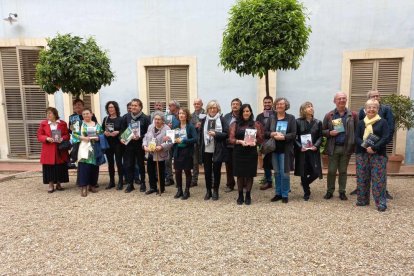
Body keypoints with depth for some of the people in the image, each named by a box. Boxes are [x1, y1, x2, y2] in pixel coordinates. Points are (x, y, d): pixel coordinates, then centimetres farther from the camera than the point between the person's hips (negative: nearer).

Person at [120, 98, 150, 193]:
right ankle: (130, 184, 17)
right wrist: (121, 138, -6)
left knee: (141, 164, 9)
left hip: (140, 144, -2)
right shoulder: (126, 117, 6)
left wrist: (140, 137, -19)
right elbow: (122, 129, 10)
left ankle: (142, 184, 21)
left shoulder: (145, 118, -4)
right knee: (129, 165, 6)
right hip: (128, 144, 3)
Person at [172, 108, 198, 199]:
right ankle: (179, 190, 21)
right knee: (177, 171, 6)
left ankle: (187, 191, 17)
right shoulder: (176, 126, 9)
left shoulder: (190, 126, -5)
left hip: (187, 152, -4)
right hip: (177, 151, 4)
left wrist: (183, 140, -19)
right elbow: (173, 137, 16)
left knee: (187, 171, 5)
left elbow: (195, 139, -14)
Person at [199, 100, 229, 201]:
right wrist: (201, 147, 7)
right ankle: (208, 191, 22)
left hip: (217, 150, -3)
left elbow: (226, 133, -6)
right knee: (207, 171, 8)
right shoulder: (204, 120, 7)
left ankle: (215, 191, 21)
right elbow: (201, 134, 11)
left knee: (216, 170, 6)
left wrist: (215, 134, -19)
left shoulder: (222, 119, -3)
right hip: (206, 150, 3)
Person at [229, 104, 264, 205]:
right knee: (240, 174, 4)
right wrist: (240, 141, -20)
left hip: (251, 152, 0)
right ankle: (240, 195, 17)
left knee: (249, 175, 4)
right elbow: (231, 139, -3)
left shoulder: (255, 124, 6)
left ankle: (248, 196, 17)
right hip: (238, 153, 0)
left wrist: (254, 141, -18)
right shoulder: (235, 124, 4)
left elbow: (260, 138, 2)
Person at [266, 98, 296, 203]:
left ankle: (285, 195, 13)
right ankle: (278, 193, 23)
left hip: (285, 150, -3)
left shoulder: (291, 118, -1)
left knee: (284, 173, 0)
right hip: (274, 149, 3)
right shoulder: (271, 118, 7)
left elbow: (293, 134, -8)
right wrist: (272, 134, -16)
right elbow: (265, 132, 4)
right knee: (277, 173, 11)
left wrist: (283, 137, -22)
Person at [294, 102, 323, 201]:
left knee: (315, 172, -4)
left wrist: (316, 145, -12)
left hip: (313, 151, 2)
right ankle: (306, 192, 21)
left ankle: (305, 184, 27)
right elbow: (294, 137, -1)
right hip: (301, 151, -2)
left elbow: (320, 137, 5)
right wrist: (300, 146, -14)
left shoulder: (318, 122, 7)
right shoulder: (298, 122, 0)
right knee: (303, 173, 2)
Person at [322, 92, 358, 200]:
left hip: (346, 147, 0)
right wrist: (330, 132, -14)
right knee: (331, 171, 5)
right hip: (333, 147, 0)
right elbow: (323, 131, 7)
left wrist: (354, 145, -7)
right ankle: (330, 191, 18)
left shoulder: (353, 115, 3)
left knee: (343, 171, 10)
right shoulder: (329, 115, 2)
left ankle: (342, 192, 22)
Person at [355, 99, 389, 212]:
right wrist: (366, 147, -15)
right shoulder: (361, 123, 9)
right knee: (362, 178, 8)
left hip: (378, 155, -3)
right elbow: (357, 138, 1)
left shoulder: (383, 122, 2)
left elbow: (386, 138, -8)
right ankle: (362, 200, 21)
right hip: (362, 154, 3)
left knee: (378, 180, -4)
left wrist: (374, 148, -19)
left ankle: (381, 203, 5)